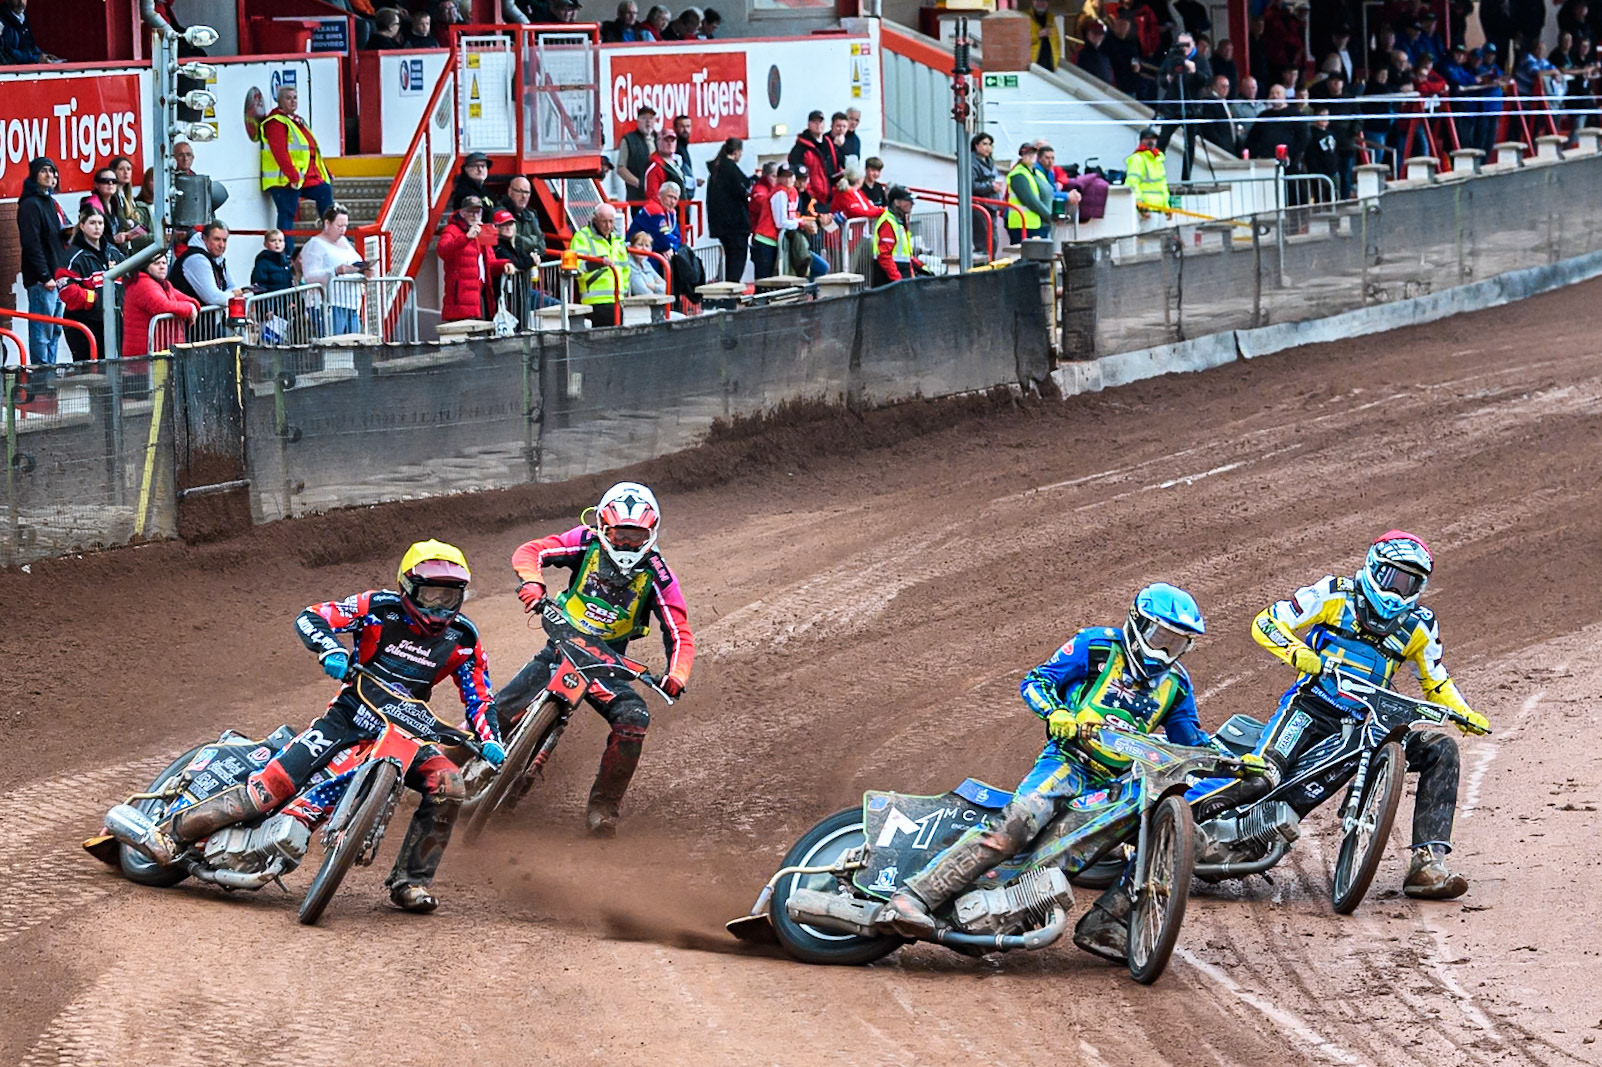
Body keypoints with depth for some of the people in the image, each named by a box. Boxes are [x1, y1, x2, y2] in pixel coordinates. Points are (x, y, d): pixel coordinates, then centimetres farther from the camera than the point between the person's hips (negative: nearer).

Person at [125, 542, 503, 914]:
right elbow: (310, 619, -11)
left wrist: (490, 741, -11)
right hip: (350, 715, -3)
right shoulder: (380, 608, -7)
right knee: (275, 783, -19)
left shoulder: (463, 640, 2)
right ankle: (176, 832, -9)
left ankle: (409, 883, -9)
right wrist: (329, 649, -32)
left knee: (449, 786, -22)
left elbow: (479, 698, 7)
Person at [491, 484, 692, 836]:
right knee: (501, 712, -16)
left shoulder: (657, 576, -5)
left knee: (634, 718, -25)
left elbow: (680, 634, -4)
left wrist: (676, 677, -23)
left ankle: (603, 804, -11)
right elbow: (531, 551, -9)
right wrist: (531, 582, -31)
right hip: (560, 647, 0)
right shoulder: (587, 542, -5)